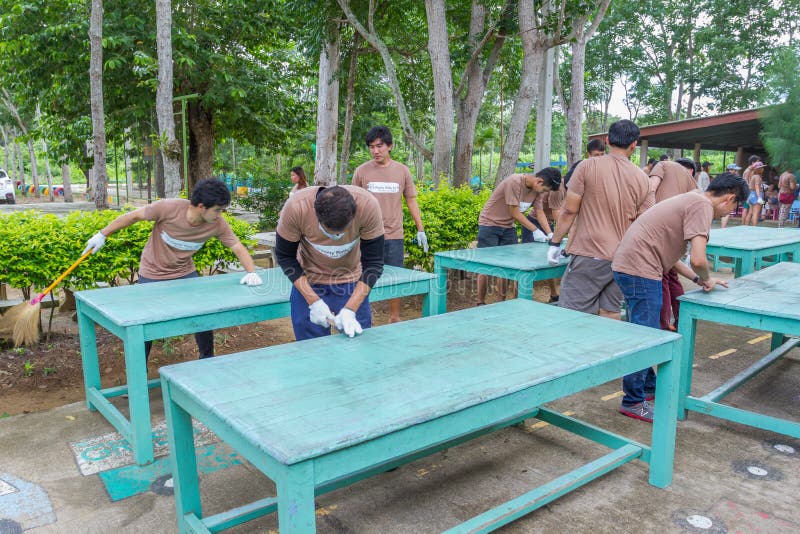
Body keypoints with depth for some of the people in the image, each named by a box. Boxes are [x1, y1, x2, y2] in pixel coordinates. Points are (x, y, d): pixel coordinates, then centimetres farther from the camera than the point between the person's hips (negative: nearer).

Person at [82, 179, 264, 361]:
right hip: (152, 275, -3)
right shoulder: (169, 208, -29)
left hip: (185, 273, 3)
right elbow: (134, 216, -16)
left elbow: (238, 248, -17)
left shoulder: (218, 224, -20)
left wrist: (252, 272, -35)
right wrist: (102, 235, -8)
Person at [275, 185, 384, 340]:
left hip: (352, 280, 1)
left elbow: (373, 263, -19)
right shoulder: (296, 207, -30)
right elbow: (285, 257, -14)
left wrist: (350, 309, -27)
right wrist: (313, 301, -21)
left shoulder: (368, 206, -29)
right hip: (308, 281, 0)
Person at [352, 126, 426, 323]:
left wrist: (420, 229, 8)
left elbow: (411, 201, 10)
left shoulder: (402, 171, 4)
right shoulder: (361, 171, 1)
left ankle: (394, 317, 24)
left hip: (394, 235, 1)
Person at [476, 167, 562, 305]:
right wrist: (535, 230, -22)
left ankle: (502, 301, 14)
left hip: (508, 227, 7)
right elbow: (515, 213, -23)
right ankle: (480, 303, 4)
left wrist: (550, 234, -10)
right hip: (489, 224, -7)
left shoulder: (537, 189, -3)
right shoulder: (514, 182, -26)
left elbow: (540, 212, 1)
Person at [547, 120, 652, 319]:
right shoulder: (642, 178, 5)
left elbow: (569, 211, -6)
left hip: (589, 255, -4)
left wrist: (555, 243, 3)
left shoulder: (588, 166, -6)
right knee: (611, 313, 11)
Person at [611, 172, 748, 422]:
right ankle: (633, 401, 7)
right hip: (639, 269, -11)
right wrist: (706, 278, 1)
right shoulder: (702, 205, -10)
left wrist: (699, 279, 19)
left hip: (627, 264, 11)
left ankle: (648, 387, 35)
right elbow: (698, 259, -20)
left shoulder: (690, 200, 22)